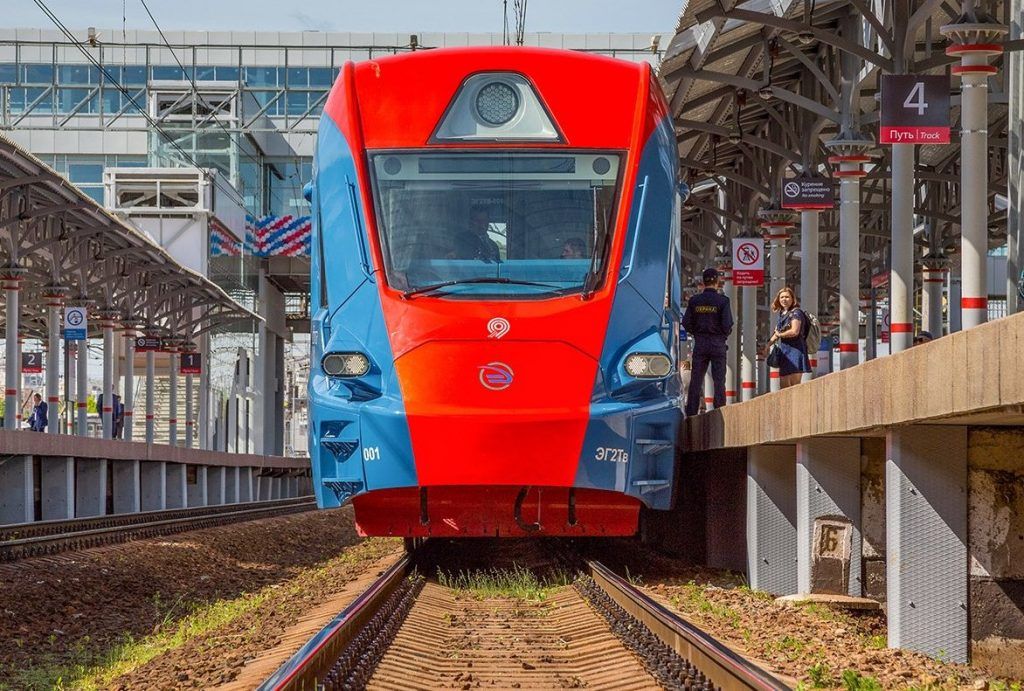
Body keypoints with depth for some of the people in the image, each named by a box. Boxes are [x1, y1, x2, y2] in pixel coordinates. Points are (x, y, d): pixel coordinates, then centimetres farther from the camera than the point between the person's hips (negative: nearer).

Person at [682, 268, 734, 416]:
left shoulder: (694, 300, -1)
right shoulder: (722, 301, -9)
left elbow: (686, 323, -1)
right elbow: (727, 325, -13)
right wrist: (725, 334, 8)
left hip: (700, 343, 2)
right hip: (718, 343, -2)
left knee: (696, 380, 7)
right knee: (719, 380, 4)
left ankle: (691, 413, 6)